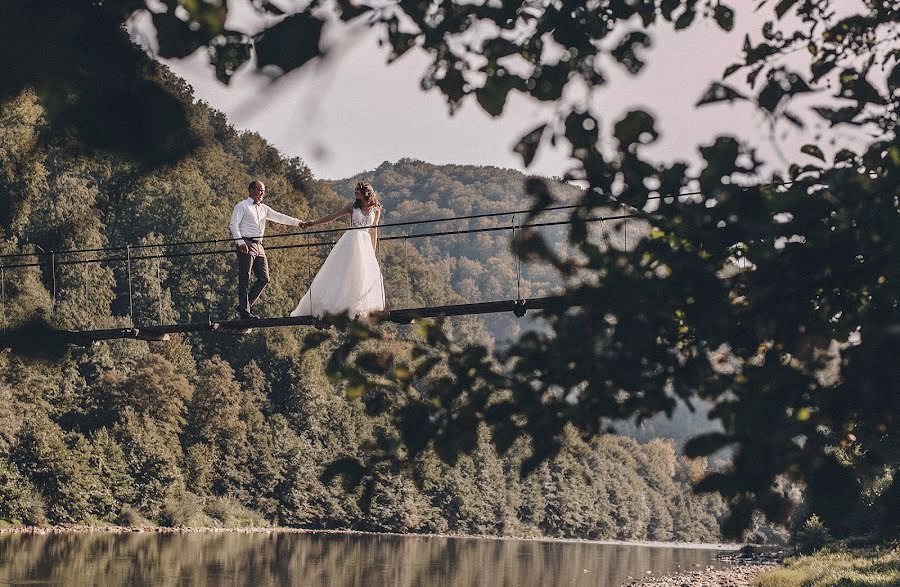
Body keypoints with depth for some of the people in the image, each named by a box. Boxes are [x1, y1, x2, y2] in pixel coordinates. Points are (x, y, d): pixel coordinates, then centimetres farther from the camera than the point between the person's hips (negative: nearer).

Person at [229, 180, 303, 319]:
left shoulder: (263, 208, 21)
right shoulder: (242, 206, 2)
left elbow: (279, 217, 16)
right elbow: (233, 224, -7)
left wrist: (298, 223, 5)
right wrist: (240, 242, -19)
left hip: (259, 246, 7)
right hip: (246, 244, -7)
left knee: (264, 278, 2)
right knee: (244, 279, -7)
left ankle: (245, 306, 10)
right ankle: (244, 310, -5)